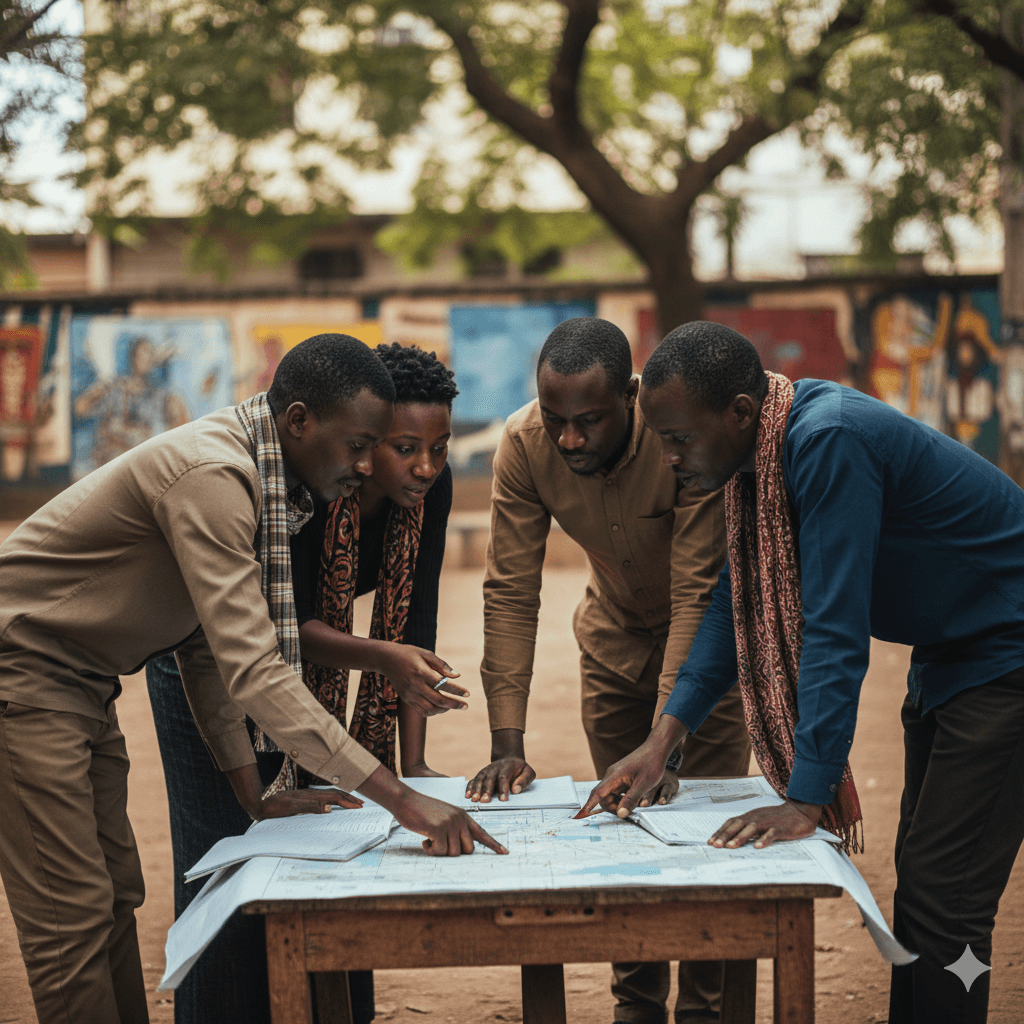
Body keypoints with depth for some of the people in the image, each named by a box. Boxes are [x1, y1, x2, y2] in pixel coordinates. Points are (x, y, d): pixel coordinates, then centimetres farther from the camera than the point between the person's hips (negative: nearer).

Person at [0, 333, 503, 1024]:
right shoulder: (211, 476, -28)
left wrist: (254, 797, 6)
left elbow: (214, 646, 11)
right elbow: (253, 672, -34)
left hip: (82, 682, 10)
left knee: (116, 895, 12)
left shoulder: (264, 481, 5)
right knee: (73, 915, -9)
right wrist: (399, 798, -35)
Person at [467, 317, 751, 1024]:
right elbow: (511, 594, -22)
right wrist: (508, 745, -28)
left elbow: (698, 596, -35)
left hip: (707, 630, -3)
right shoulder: (524, 444, -24)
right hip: (615, 634, 3)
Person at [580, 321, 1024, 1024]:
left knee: (943, 895, -10)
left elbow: (835, 631, -32)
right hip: (947, 654, 9)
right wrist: (663, 740, -1)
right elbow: (739, 600, 5)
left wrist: (806, 800, -30)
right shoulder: (762, 452, -2)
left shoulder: (829, 441, -31)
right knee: (917, 875, 13)